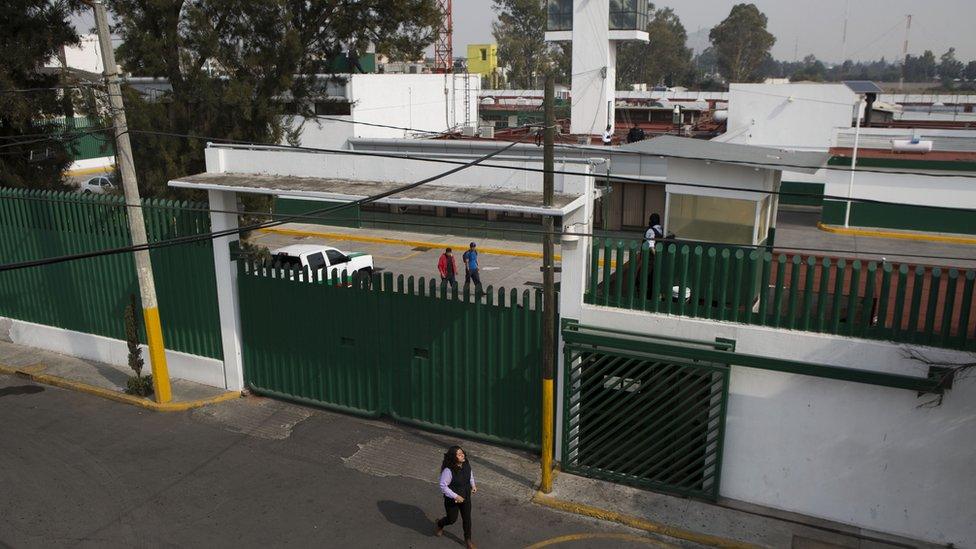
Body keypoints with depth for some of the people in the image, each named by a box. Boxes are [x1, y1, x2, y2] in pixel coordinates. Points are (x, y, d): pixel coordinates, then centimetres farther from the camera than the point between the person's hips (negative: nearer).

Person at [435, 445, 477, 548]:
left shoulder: (466, 464, -13)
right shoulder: (448, 470, -33)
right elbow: (443, 486, -26)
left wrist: (473, 485, -3)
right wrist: (455, 496, -26)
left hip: (466, 497, 5)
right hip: (452, 500, -5)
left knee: (467, 518, 14)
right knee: (452, 519, 16)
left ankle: (468, 539, 37)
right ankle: (440, 524, 51)